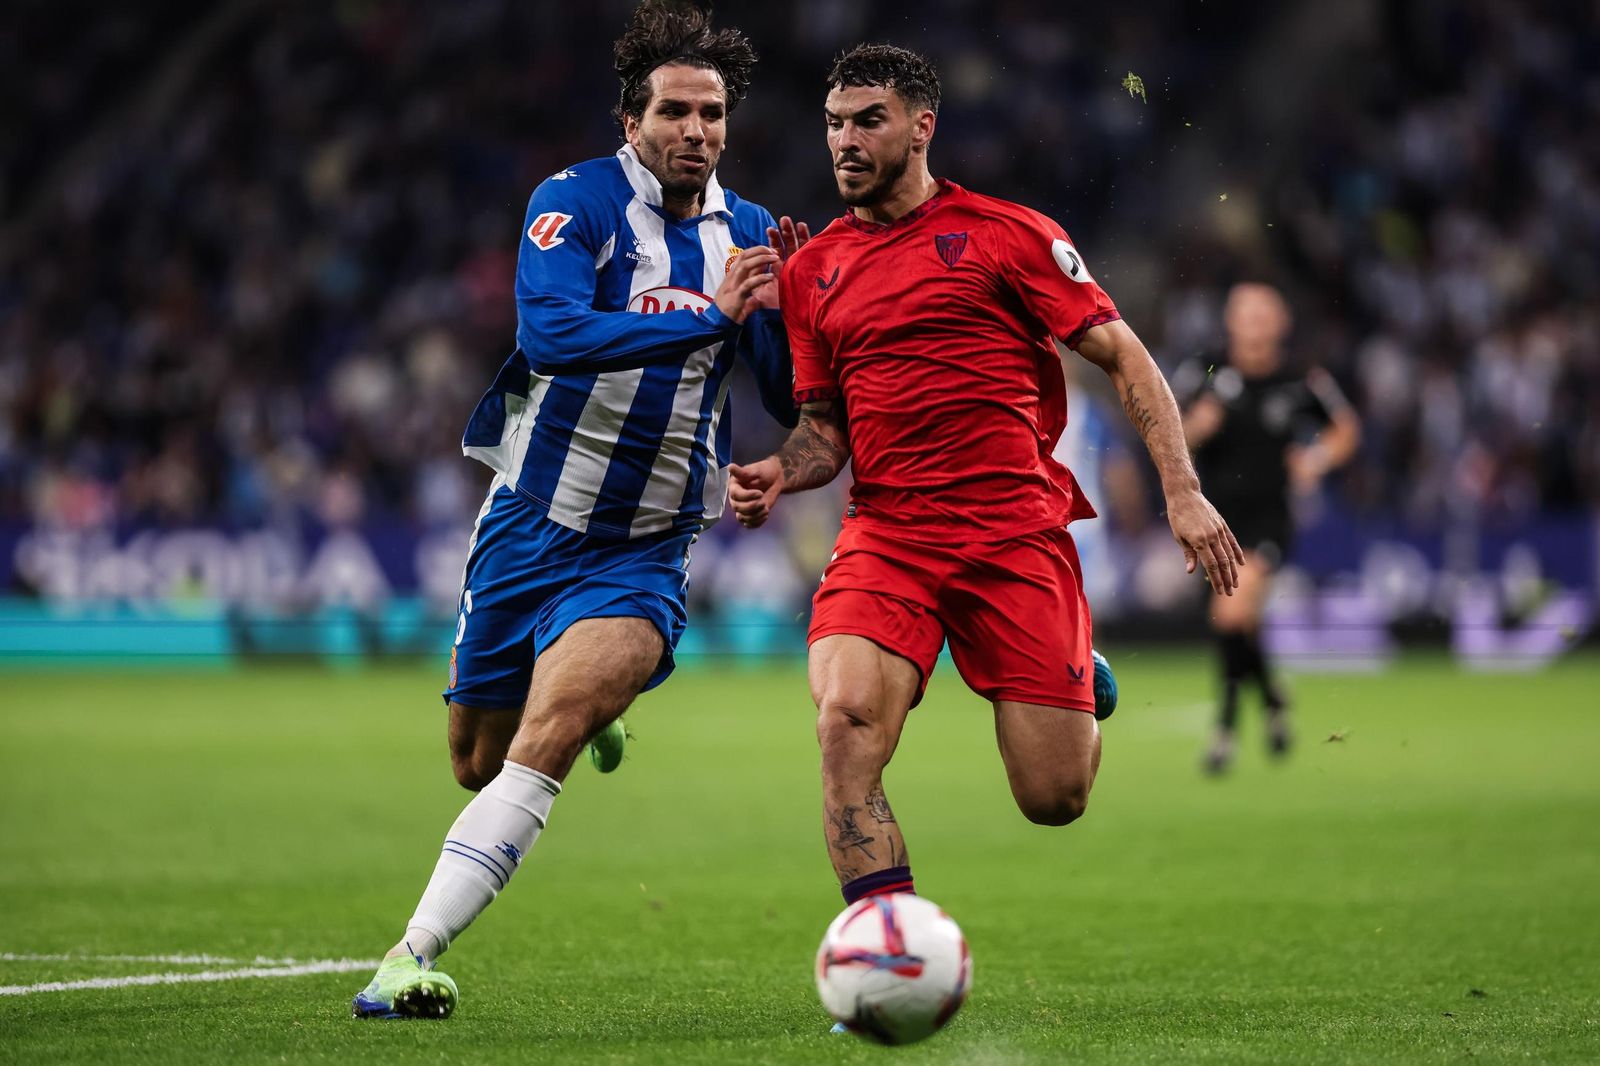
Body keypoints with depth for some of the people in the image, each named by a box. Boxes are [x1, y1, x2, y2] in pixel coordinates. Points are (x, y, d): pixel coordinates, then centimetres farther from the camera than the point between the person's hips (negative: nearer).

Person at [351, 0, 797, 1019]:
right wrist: (707, 316, -29)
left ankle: (413, 956, -25)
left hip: (643, 550, 0)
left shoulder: (746, 233, 4)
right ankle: (590, 709, 49)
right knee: (480, 763, 13)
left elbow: (792, 400, 6)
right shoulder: (577, 201, -9)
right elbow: (550, 332, -27)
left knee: (546, 733, -24)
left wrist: (782, 307, -14)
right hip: (532, 521, 0)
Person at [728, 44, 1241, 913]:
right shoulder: (812, 270, 14)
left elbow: (1123, 357, 2)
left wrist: (1182, 492, -7)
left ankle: (1081, 689, 34)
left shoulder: (1005, 232, 2)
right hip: (884, 534, 2)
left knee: (1055, 801, -3)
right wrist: (781, 474, -2)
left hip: (1017, 531, -2)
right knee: (845, 725, -26)